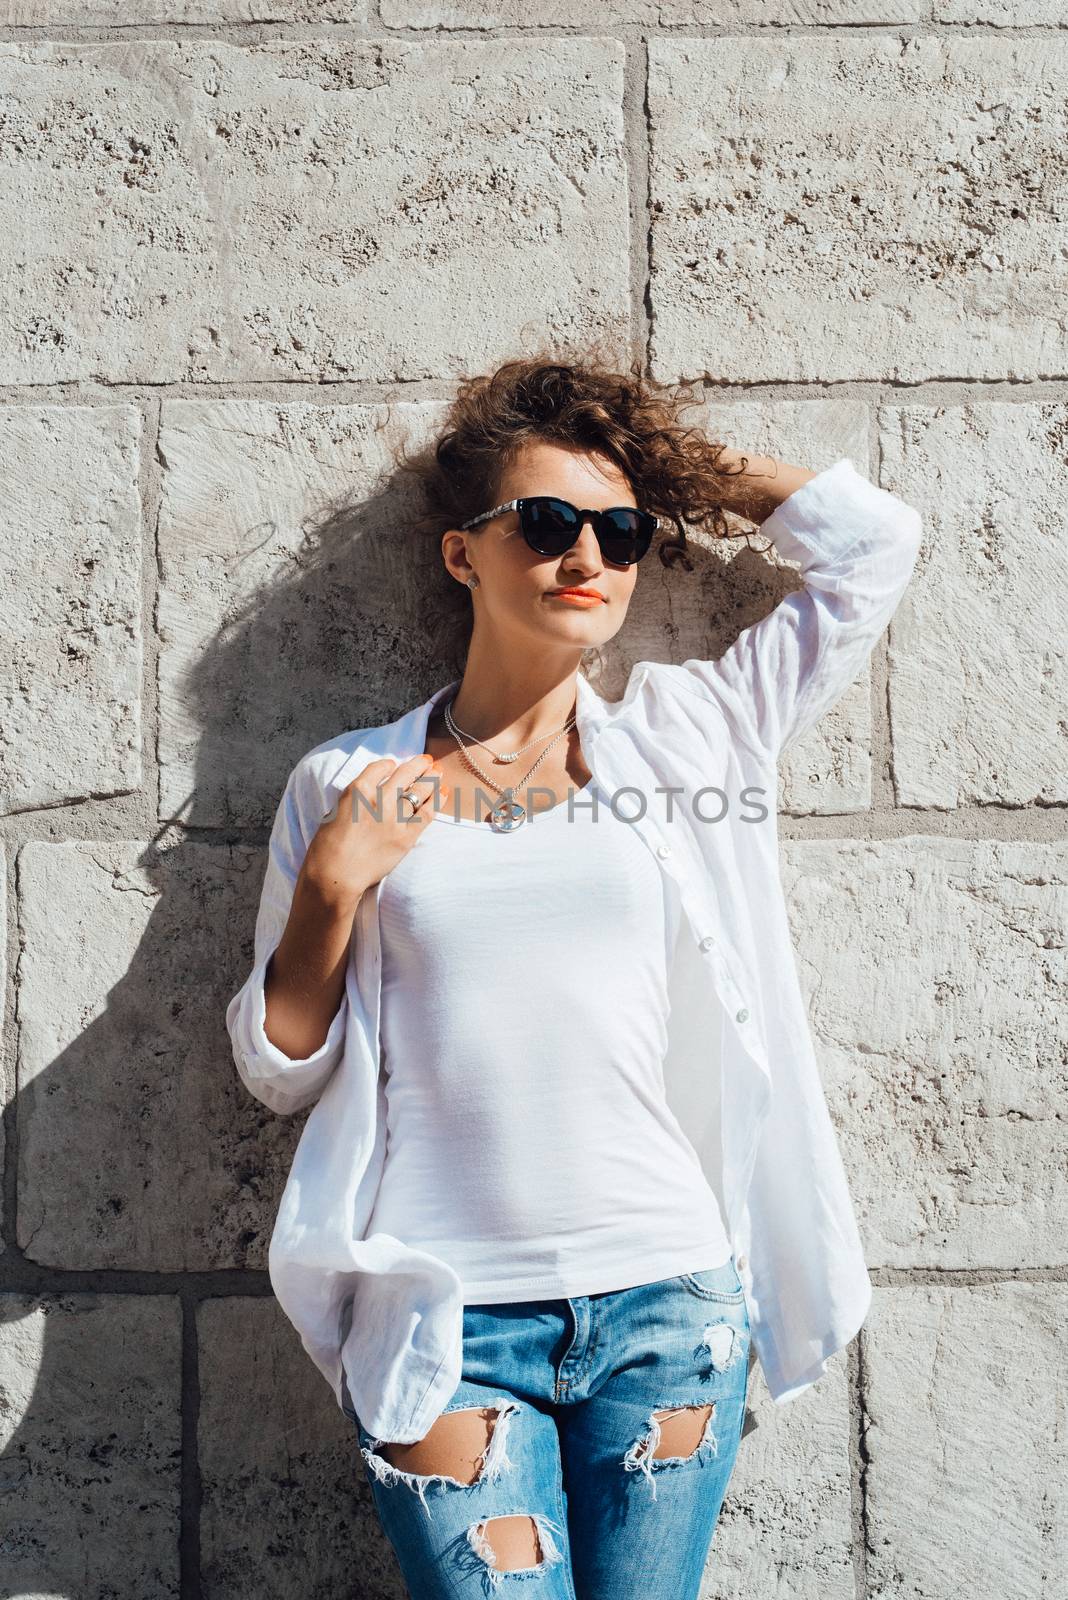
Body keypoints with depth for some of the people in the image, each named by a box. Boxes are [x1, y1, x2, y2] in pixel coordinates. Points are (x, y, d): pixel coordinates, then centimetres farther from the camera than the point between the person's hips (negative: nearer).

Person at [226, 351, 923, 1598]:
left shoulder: (685, 735, 5)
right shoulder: (346, 784, 3)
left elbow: (872, 540, 8)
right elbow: (278, 1071, 6)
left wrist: (669, 458, 11)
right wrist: (333, 885, -9)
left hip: (669, 1296, 1)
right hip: (447, 1314, -1)